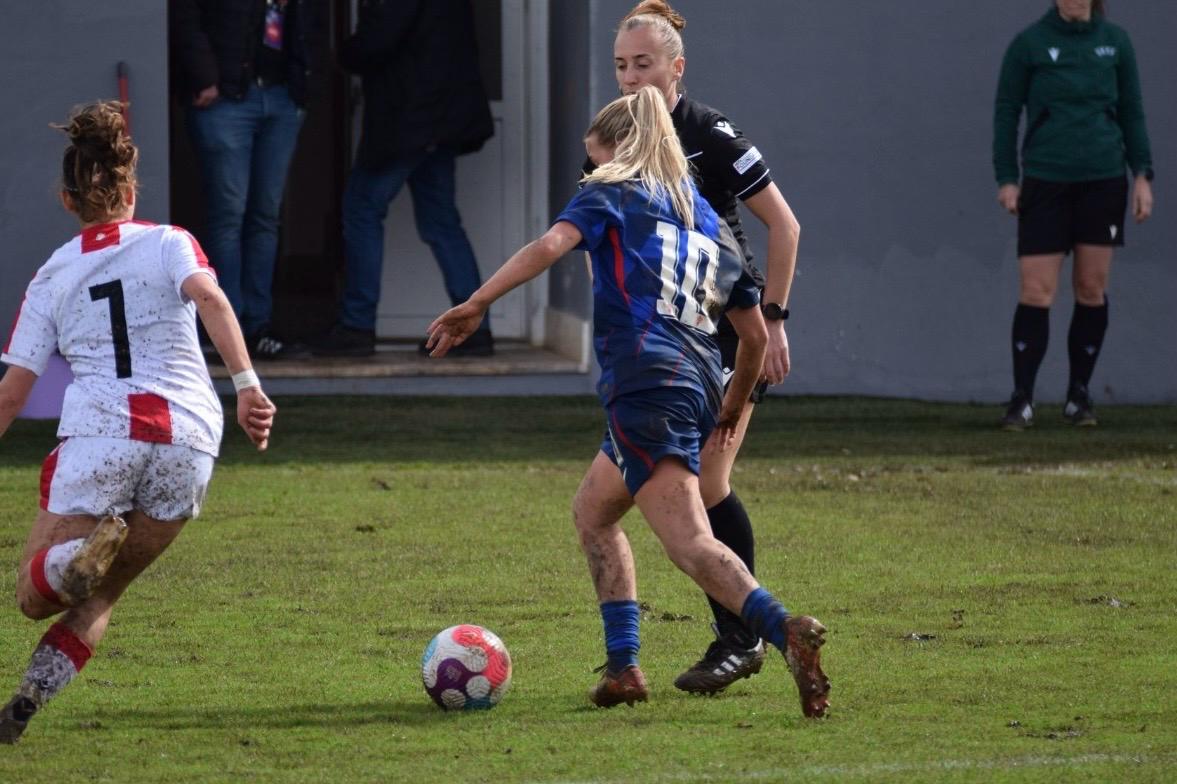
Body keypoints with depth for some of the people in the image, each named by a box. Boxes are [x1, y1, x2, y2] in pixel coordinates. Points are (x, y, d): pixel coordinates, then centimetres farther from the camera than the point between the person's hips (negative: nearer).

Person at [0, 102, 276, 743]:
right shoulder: (169, 244, 12)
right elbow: (209, 298, -10)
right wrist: (247, 386, -18)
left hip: (97, 433, -1)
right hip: (188, 441, 2)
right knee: (96, 596, 16)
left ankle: (84, 552, -31)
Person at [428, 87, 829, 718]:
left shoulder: (613, 193, 8)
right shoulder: (707, 220, 26)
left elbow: (550, 246, -12)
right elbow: (755, 336, 27)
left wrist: (474, 306, -15)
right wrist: (731, 413, 39)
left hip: (645, 380, -7)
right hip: (698, 382, 7)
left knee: (690, 543, -17)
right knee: (592, 509, 24)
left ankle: (785, 629, -39)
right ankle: (622, 667, 14)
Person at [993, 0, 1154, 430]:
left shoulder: (1115, 42, 6)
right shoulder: (1029, 44, -1)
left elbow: (1131, 111, 12)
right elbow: (1006, 110, 3)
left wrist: (1142, 174, 6)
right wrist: (1006, 179, -2)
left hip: (1103, 182, 2)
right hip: (1045, 181, -2)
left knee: (1092, 289, 5)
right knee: (1037, 292, -7)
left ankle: (1079, 395, 15)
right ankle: (1022, 399, -3)